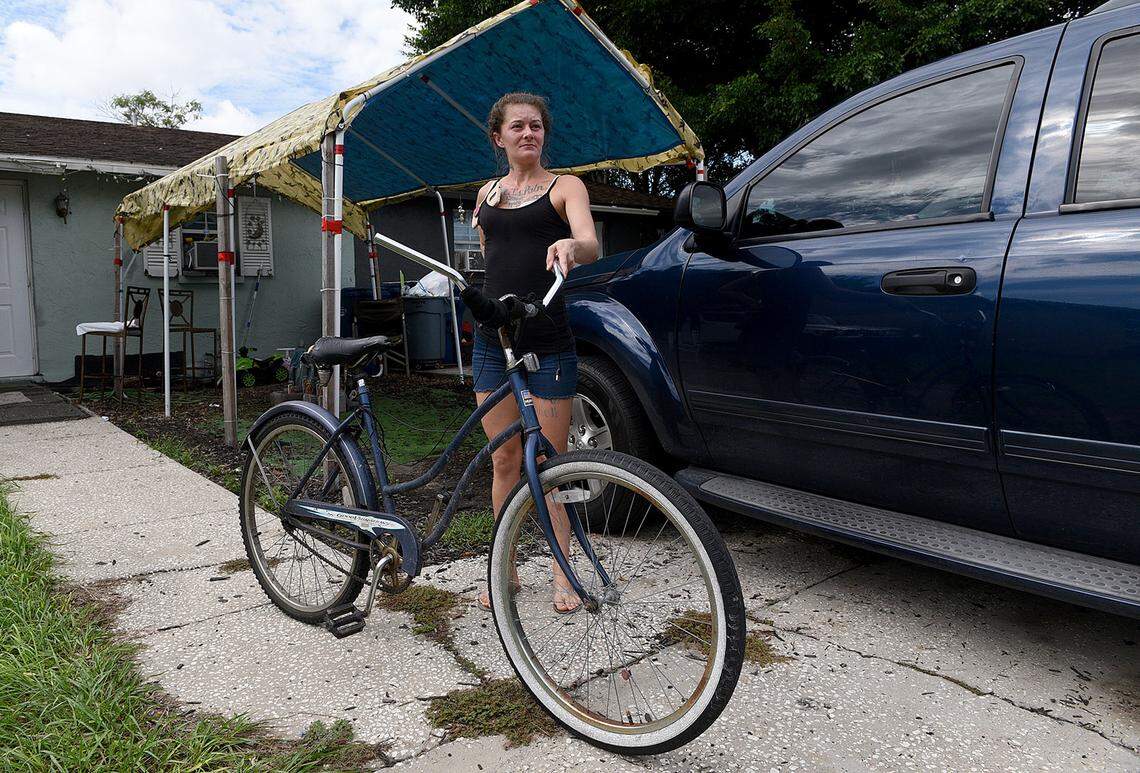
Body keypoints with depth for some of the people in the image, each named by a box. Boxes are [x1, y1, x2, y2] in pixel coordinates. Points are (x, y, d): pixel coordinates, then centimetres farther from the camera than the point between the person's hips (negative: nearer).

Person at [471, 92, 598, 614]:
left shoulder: (564, 187, 3)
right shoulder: (488, 194, 16)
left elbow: (591, 246, -18)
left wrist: (570, 245, -36)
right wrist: (492, 208, 16)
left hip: (548, 340, -4)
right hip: (493, 340, 4)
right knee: (504, 460, 8)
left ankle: (563, 575, 15)